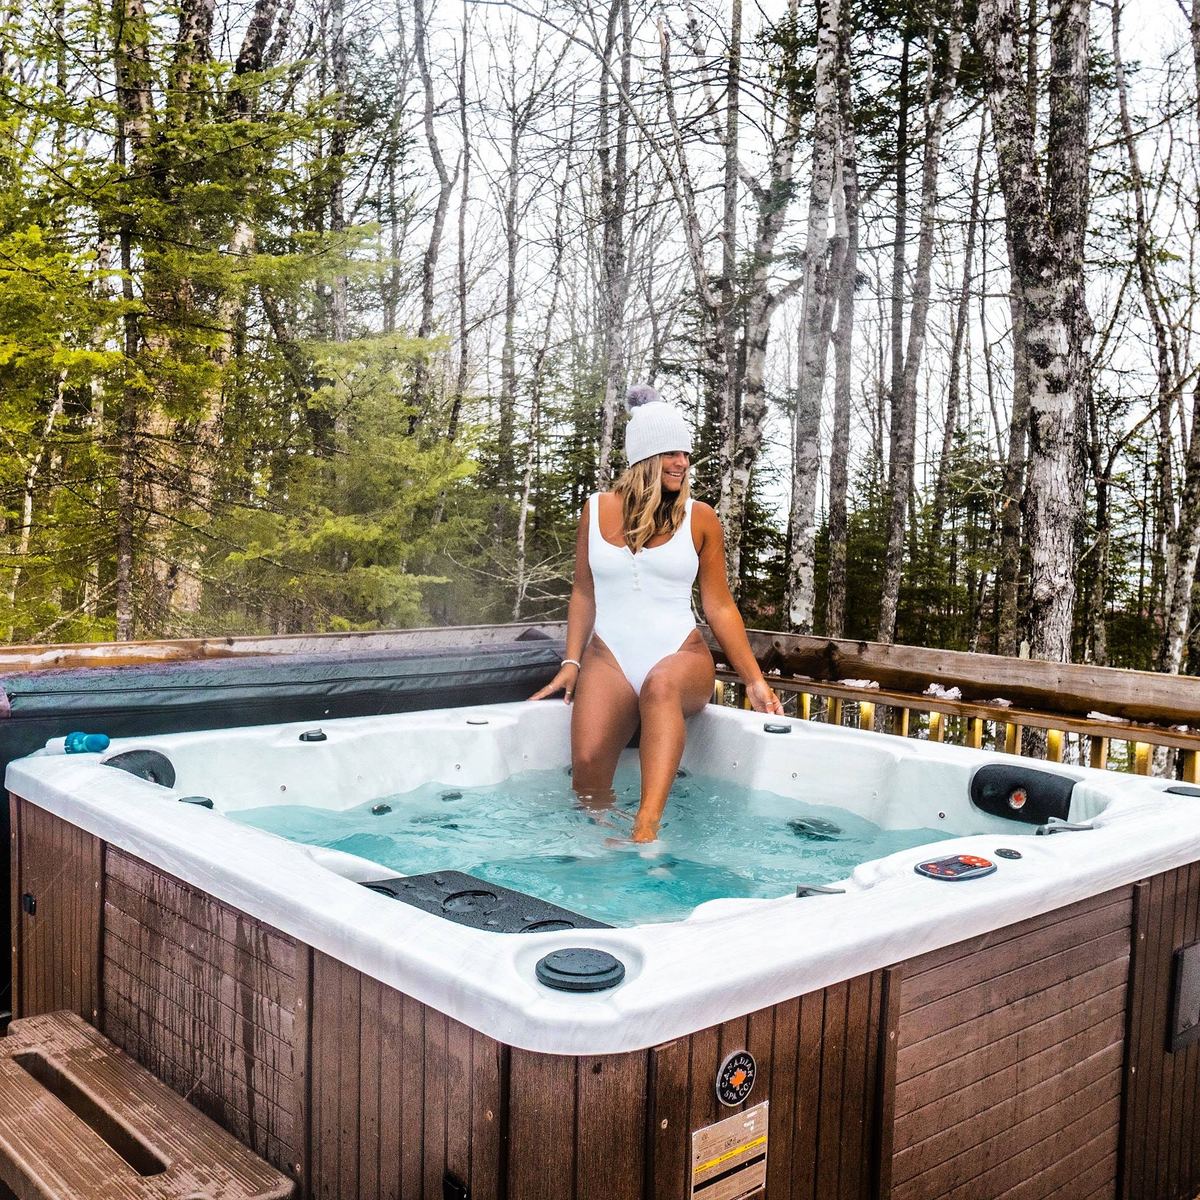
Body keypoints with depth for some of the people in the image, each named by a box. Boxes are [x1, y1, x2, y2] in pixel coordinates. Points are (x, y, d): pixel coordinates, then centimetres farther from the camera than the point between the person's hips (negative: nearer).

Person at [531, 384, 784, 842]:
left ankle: (646, 827, -50)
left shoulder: (699, 518, 5)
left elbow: (720, 606, 7)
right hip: (610, 656, 2)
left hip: (681, 655, -2)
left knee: (661, 684, -40)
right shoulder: (598, 509, 9)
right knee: (588, 763, -27)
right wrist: (571, 663, 6)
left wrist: (754, 680, 3)